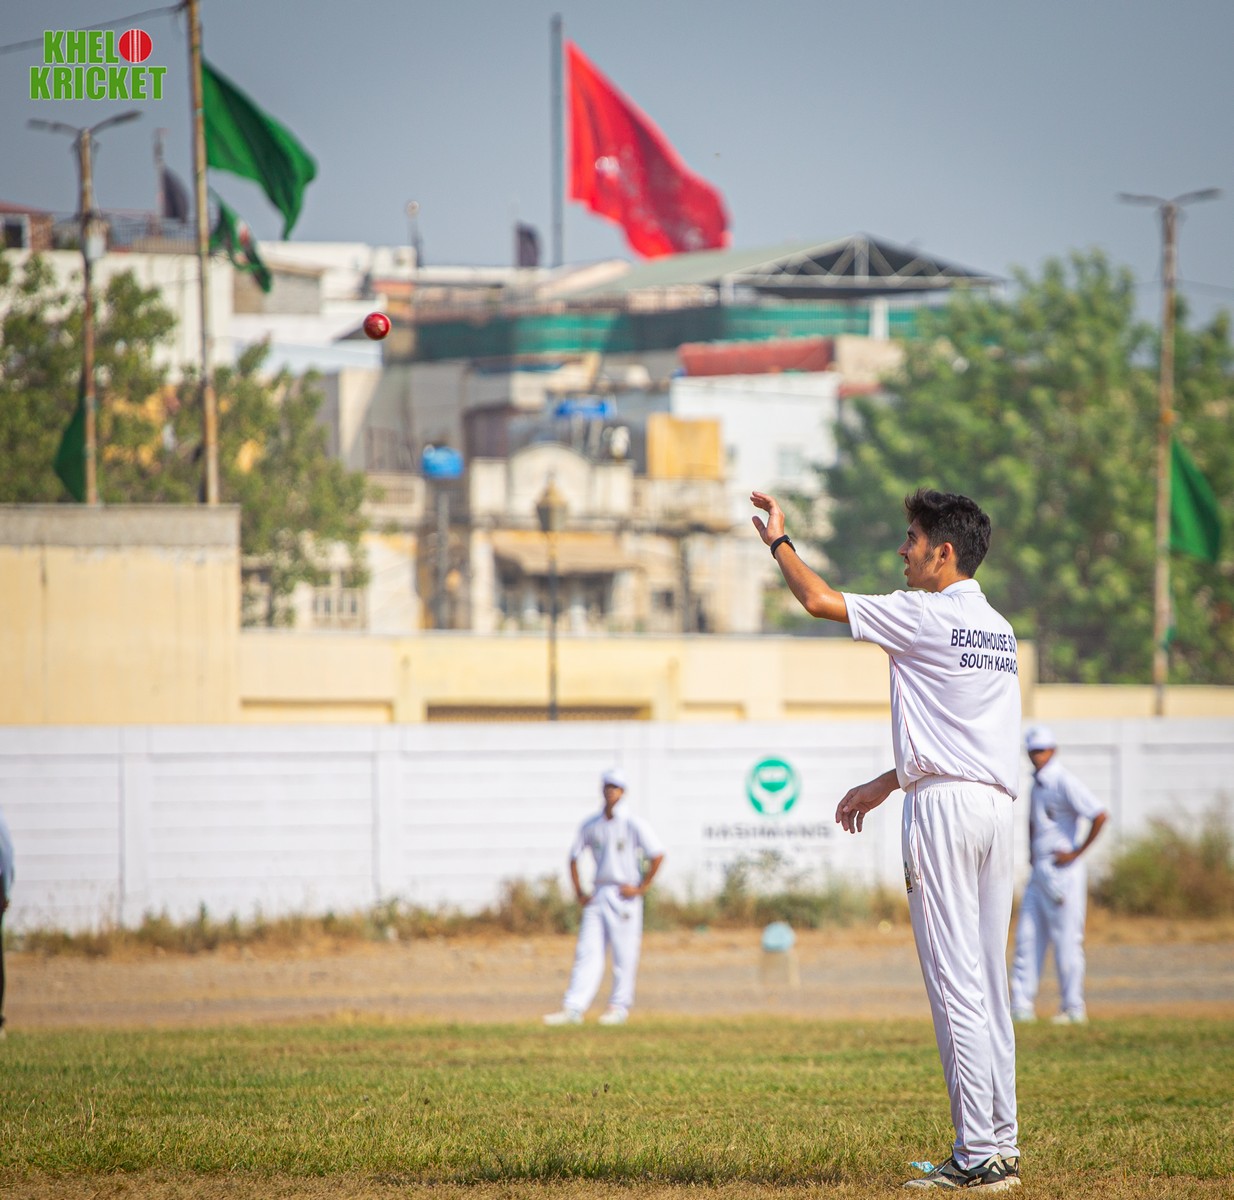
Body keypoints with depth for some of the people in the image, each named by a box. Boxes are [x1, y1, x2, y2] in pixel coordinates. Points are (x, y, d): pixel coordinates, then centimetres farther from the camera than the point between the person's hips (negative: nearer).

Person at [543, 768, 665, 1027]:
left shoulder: (634, 825, -5)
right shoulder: (590, 826, 9)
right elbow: (574, 857, 18)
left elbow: (657, 855, -9)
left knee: (625, 956, -1)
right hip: (597, 896, 4)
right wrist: (579, 892, 10)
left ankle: (619, 1008, 7)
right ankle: (572, 1008, -8)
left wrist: (642, 888, -10)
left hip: (624, 896, -4)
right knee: (588, 952, -2)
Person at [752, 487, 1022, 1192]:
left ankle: (980, 1155, -12)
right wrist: (884, 784, 30)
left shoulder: (925, 616, -9)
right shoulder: (998, 630, 16)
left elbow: (819, 600, -4)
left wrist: (778, 540, 12)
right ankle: (1001, 1145, 9)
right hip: (998, 803, 8)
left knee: (956, 982, -8)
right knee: (989, 982, 9)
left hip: (944, 805, -8)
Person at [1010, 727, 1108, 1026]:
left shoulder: (1064, 782, -13)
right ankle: (1022, 1005, 7)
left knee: (1066, 940, -4)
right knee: (1027, 937, 6)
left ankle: (1073, 1008, 2)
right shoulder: (1037, 783, 14)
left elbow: (1099, 816, -22)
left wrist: (1078, 852, -17)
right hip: (1039, 872, 9)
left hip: (1062, 871, -9)